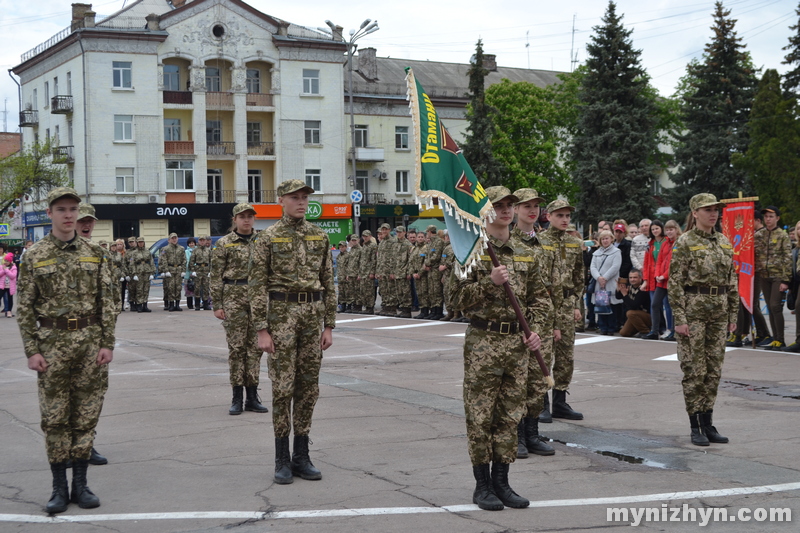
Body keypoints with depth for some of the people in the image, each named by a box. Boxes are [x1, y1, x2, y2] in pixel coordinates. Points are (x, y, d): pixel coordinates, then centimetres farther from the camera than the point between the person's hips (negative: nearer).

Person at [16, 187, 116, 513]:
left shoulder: (95, 253, 4)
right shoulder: (34, 257, 0)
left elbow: (107, 301, 4)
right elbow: (25, 308, 0)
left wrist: (107, 343, -3)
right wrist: (32, 350, -7)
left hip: (90, 341, 1)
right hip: (52, 343, -1)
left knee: (86, 415, 5)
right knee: (55, 418, 3)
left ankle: (80, 483, 15)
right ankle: (59, 487, 12)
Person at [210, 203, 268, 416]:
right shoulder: (224, 244, -1)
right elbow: (216, 277, -2)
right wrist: (217, 305, -7)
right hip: (234, 297, -3)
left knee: (255, 346, 5)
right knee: (236, 346, -1)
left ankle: (252, 396, 11)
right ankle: (237, 398, 5)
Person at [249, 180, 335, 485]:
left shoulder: (319, 237, 9)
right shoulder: (268, 237, -2)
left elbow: (328, 284, 11)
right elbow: (257, 285, -5)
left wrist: (329, 326, 5)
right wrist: (262, 330, -11)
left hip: (313, 314, 4)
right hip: (282, 314, -4)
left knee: (308, 388, 7)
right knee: (282, 388, -2)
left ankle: (302, 457, 15)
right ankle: (282, 460, 6)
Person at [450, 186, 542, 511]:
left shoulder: (524, 253, 12)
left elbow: (533, 299, 18)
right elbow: (459, 299, -10)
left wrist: (535, 331, 4)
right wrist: (490, 282, -22)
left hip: (517, 341, 5)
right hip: (483, 341, -5)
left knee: (510, 415, 9)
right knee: (480, 417, 0)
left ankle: (501, 481, 18)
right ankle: (483, 486, 9)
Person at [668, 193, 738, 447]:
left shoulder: (724, 242, 10)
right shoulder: (685, 243, -7)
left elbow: (732, 281, 14)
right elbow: (674, 283, -10)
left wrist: (733, 315, 10)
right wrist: (679, 319, -15)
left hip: (719, 312, 6)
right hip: (693, 309, -6)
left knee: (713, 370, 8)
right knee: (694, 370, -2)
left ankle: (708, 423, 16)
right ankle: (695, 427, 6)